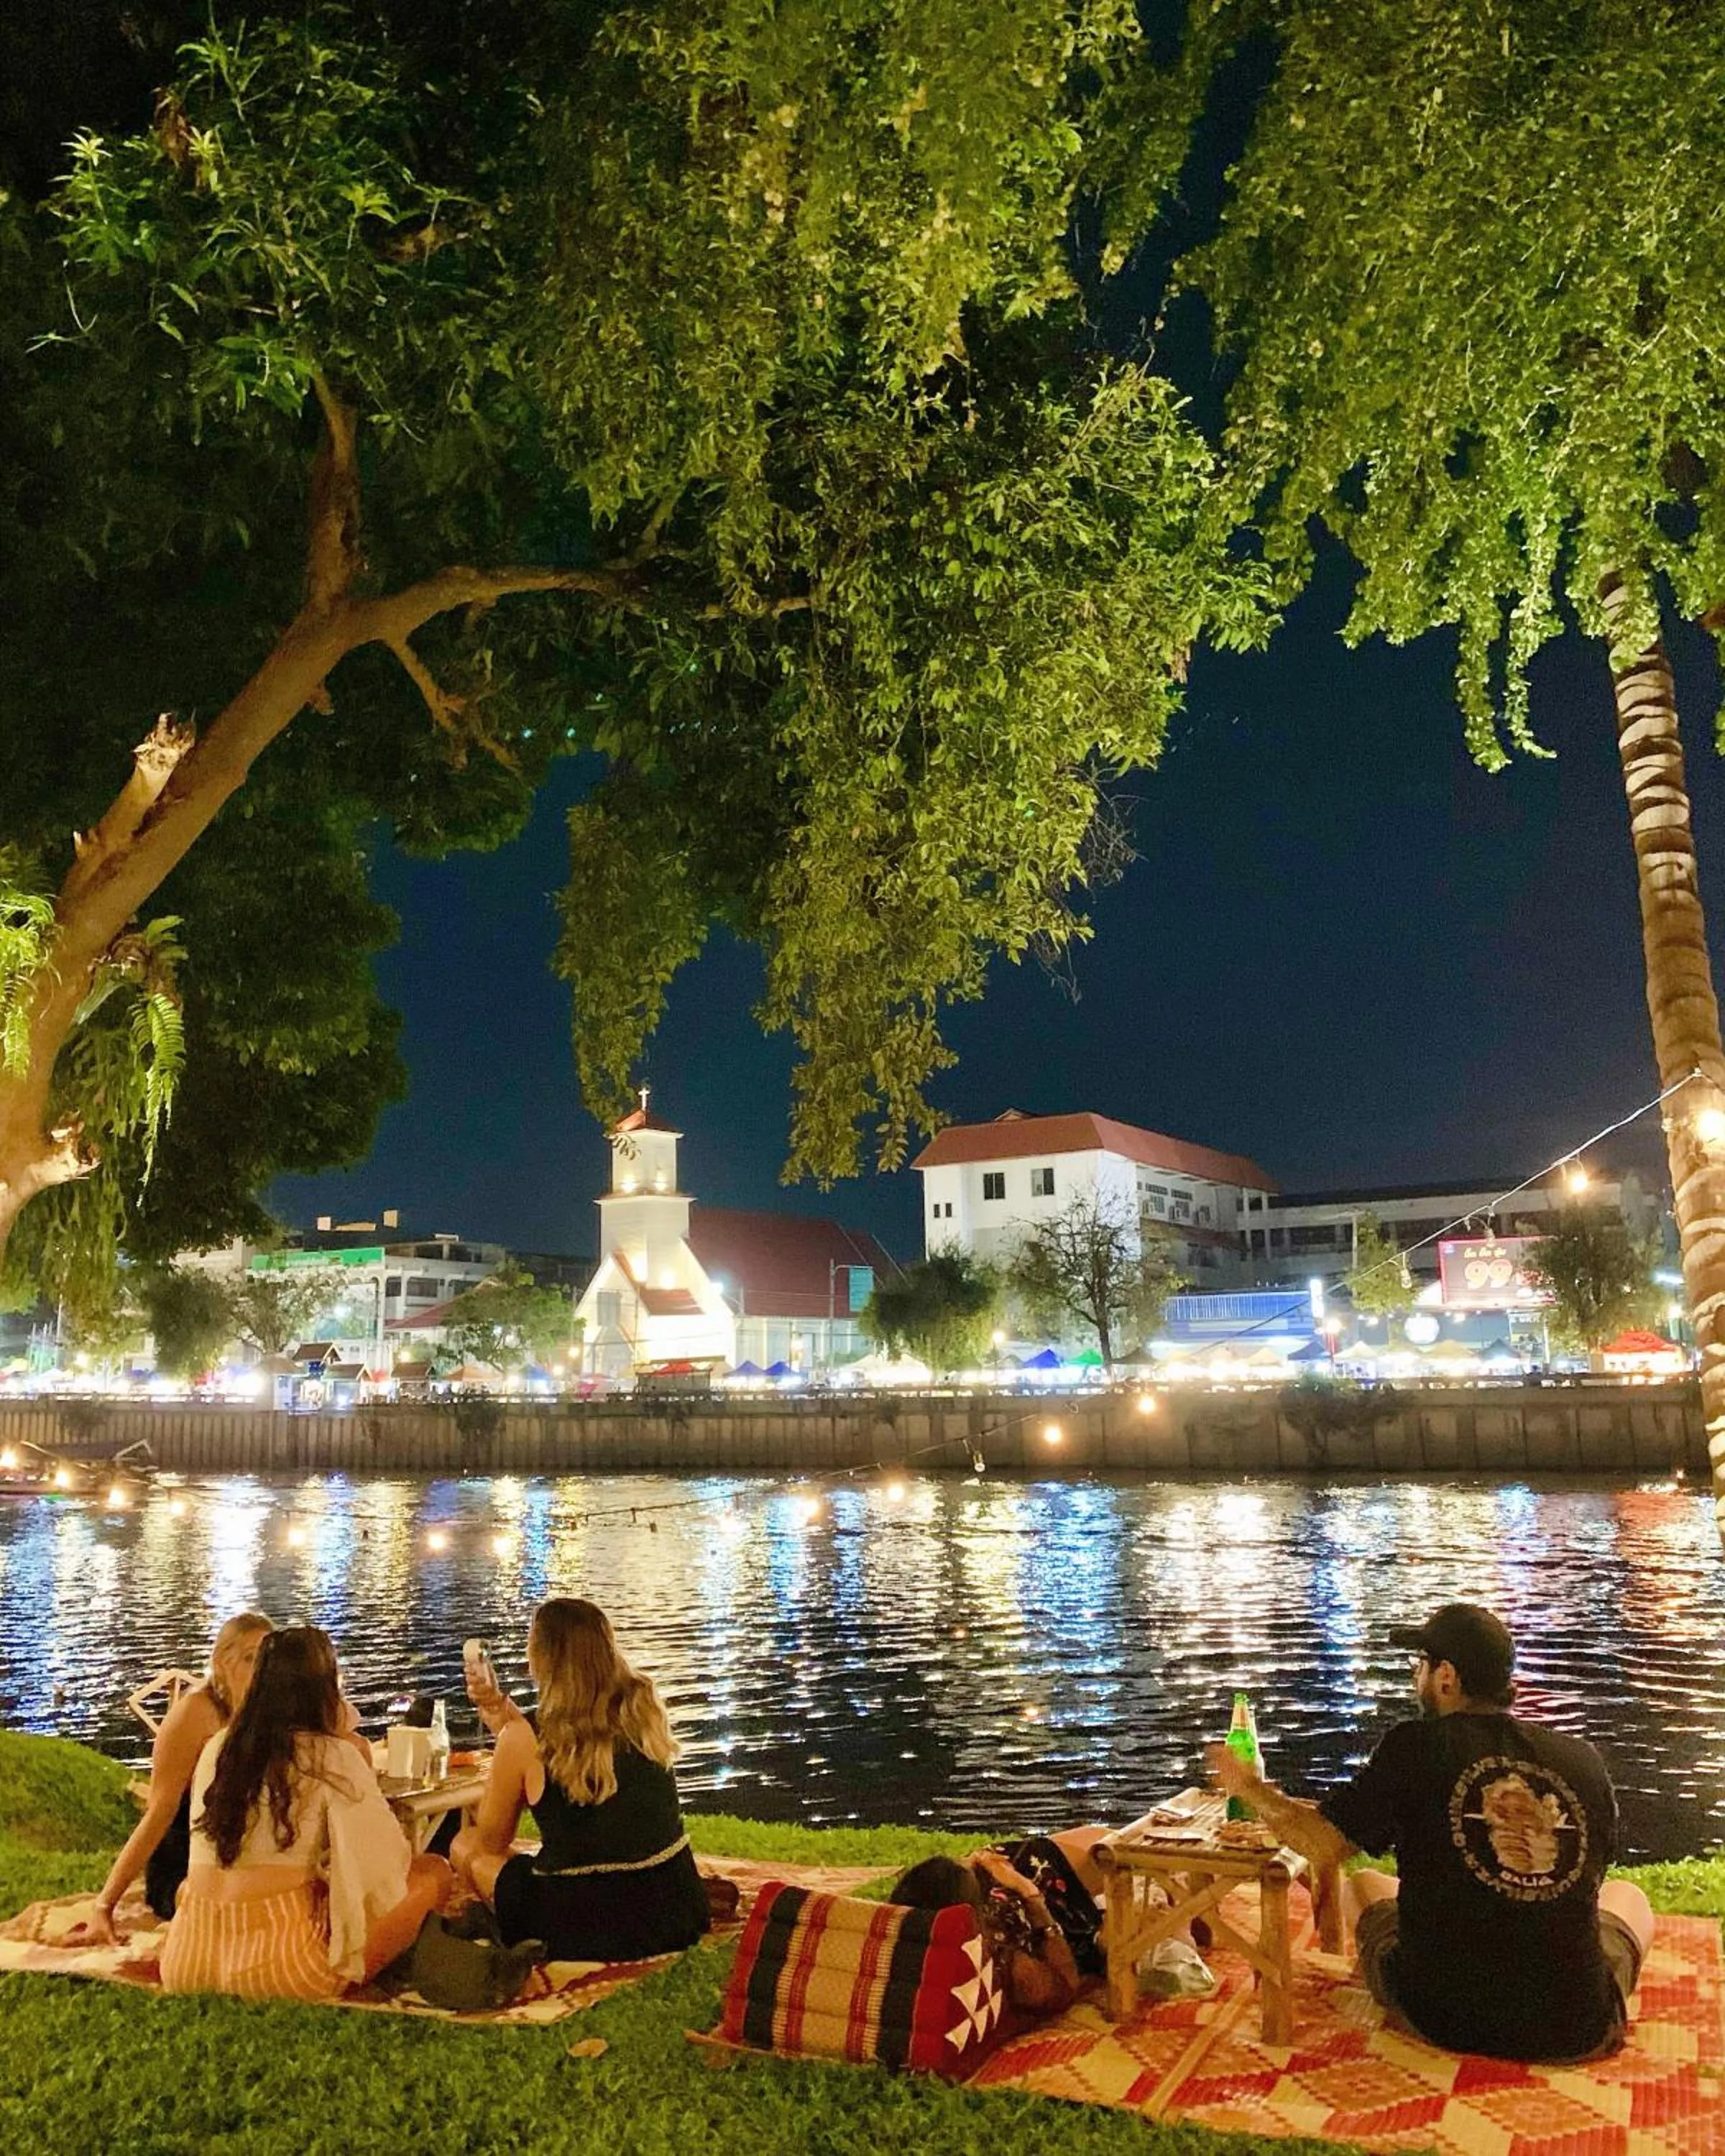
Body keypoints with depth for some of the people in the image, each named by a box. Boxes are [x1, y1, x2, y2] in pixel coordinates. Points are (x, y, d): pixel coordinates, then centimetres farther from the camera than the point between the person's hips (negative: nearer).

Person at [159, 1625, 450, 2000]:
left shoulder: (217, 1748, 12)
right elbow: (391, 1860, -3)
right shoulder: (335, 1756, -5)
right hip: (281, 1966, -5)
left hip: (186, 1959, 5)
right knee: (433, 1874, 8)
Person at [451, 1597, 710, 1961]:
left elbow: (491, 1840, 5)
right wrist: (505, 1711, 14)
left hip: (593, 1932, -6)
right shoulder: (645, 1707, 0)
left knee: (466, 1847, 15)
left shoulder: (525, 1739, -13)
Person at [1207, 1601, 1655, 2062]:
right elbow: (1586, 1879, 13)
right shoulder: (1585, 1760, -3)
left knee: (1361, 1886, 27)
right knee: (1627, 1895, 32)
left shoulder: (1415, 1747, -13)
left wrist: (1249, 1787, 7)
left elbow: (1324, 1845, -10)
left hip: (1442, 2018, -2)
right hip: (1577, 2029, 2)